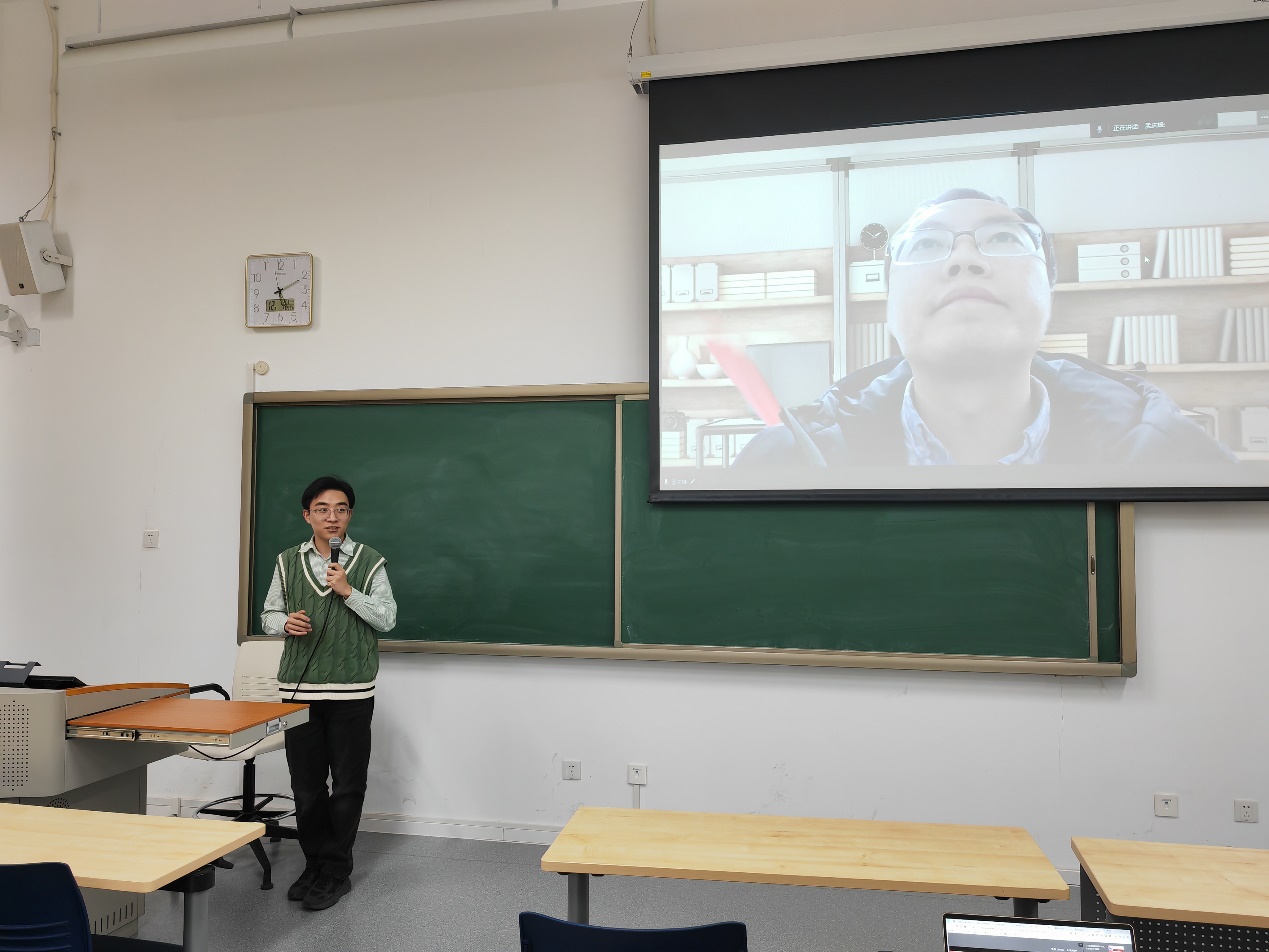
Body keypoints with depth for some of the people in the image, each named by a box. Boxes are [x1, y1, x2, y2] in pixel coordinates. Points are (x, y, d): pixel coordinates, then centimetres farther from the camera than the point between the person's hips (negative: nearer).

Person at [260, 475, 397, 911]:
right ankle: (316, 865, 27)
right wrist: (286, 623, -10)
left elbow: (387, 619, -4)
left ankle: (335, 872, 20)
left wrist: (349, 592, -16)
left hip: (351, 691, -2)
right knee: (305, 785, 10)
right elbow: (269, 614, 12)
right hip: (299, 687, 2)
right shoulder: (288, 561, 7)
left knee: (348, 784, 5)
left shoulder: (369, 561, 0)